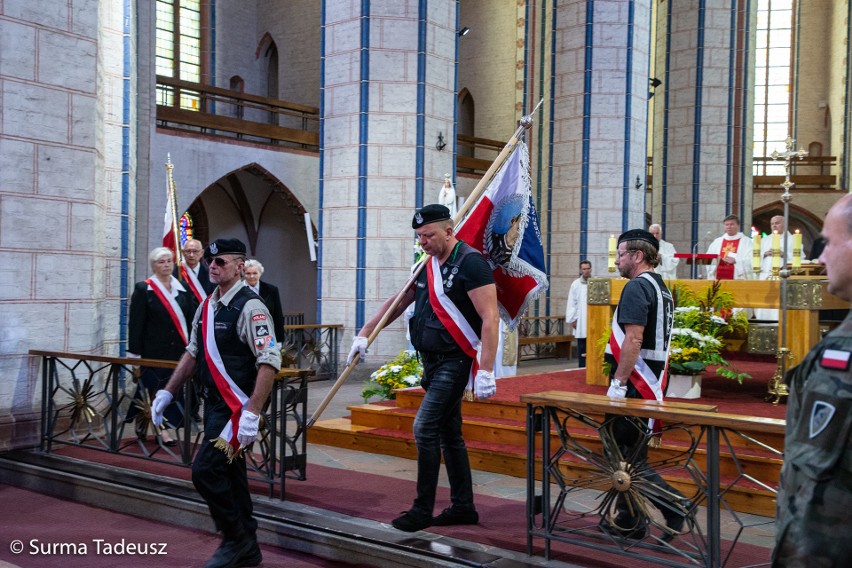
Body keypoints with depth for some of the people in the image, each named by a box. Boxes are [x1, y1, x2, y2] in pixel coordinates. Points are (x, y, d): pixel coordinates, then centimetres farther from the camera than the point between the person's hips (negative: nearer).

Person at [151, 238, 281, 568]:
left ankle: (235, 539, 8)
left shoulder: (250, 307, -16)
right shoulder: (206, 306, 11)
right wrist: (168, 392, 16)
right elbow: (192, 354, 20)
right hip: (214, 405, 9)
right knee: (230, 475, 14)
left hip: (238, 409, -9)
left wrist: (252, 413, -26)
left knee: (205, 470, -11)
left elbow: (269, 362, -22)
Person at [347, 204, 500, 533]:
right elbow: (399, 302, 21)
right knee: (448, 434, 12)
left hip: (454, 361, -9)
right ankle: (463, 508, 22)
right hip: (431, 361, 9)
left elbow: (490, 318, -21)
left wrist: (486, 371, -25)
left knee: (424, 428, -11)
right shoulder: (428, 264, 11)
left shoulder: (470, 262, -15)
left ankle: (423, 510, 0)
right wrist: (364, 334, 16)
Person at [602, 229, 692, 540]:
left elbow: (633, 340, -23)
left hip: (633, 386, -10)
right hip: (651, 384, 10)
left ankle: (675, 505, -8)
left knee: (627, 459, -6)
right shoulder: (660, 287, 17)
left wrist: (618, 382, -21)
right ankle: (627, 521, 21)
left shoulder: (637, 287, -14)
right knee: (628, 453, 15)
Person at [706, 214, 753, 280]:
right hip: (718, 278, 3)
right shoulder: (717, 242, 17)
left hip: (738, 279, -3)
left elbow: (750, 260, -5)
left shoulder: (747, 241, 6)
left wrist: (735, 260, -17)